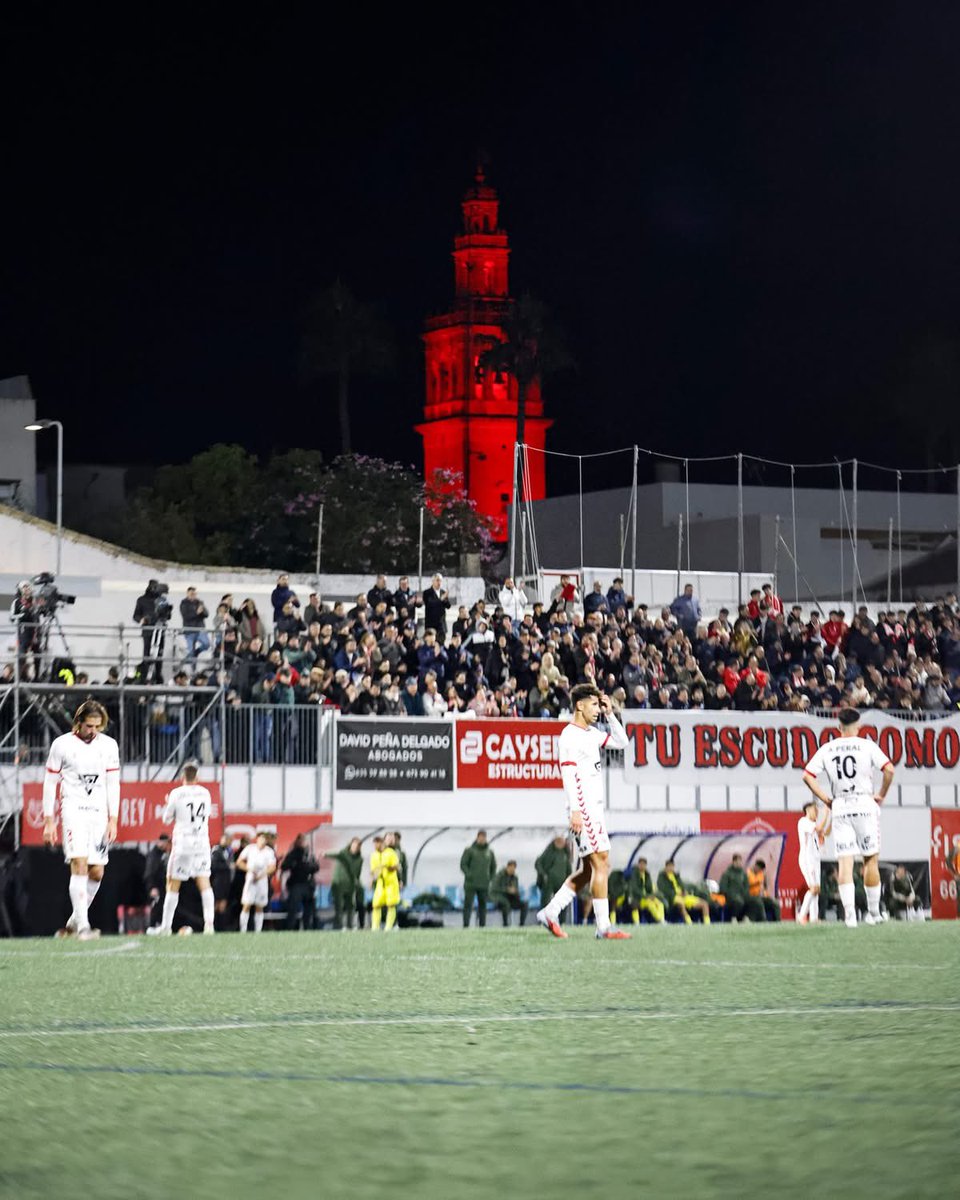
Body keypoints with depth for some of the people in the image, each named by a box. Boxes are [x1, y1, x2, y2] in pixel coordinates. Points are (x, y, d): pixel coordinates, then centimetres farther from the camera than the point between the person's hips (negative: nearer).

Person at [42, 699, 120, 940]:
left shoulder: (108, 745, 6)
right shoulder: (62, 744, -2)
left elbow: (113, 784, 10)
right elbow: (50, 783, 3)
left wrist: (113, 820, 3)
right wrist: (49, 821, 0)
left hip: (98, 812, 4)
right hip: (73, 809, -4)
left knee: (97, 872, 2)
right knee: (80, 864, -18)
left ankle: (75, 919, 20)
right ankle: (82, 926, -22)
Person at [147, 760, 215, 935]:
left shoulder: (176, 794, -6)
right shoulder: (205, 793, 5)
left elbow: (166, 819, 4)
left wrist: (168, 805, 23)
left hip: (183, 843, -3)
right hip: (202, 842, 3)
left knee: (173, 884, 4)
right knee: (204, 883, 2)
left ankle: (166, 925, 5)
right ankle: (209, 922, -10)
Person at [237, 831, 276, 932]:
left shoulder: (269, 852, 1)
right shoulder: (250, 848, 2)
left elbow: (272, 867, -7)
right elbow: (239, 862, 5)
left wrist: (261, 875, -21)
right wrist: (249, 869, -11)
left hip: (262, 881, 1)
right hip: (250, 879, -1)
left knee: (260, 908, 4)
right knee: (246, 905, -9)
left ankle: (258, 931, 8)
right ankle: (243, 930, -8)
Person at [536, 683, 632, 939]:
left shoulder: (591, 733, 17)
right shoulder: (569, 736, -10)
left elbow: (621, 743, 26)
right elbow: (568, 774, -17)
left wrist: (609, 715, 14)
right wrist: (575, 810, -23)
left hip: (594, 808, 10)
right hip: (584, 809, -10)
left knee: (587, 869, 10)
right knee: (601, 862, -11)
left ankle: (550, 913, 13)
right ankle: (603, 926, -10)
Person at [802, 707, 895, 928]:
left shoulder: (827, 749, 5)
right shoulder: (867, 746, -2)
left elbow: (807, 775, 2)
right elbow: (889, 769, -11)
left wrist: (825, 799, 8)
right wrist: (881, 795, 2)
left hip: (839, 808, 2)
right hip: (864, 804, -2)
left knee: (845, 862, 0)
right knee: (871, 859, 8)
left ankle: (849, 914, -11)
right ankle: (873, 912, 11)